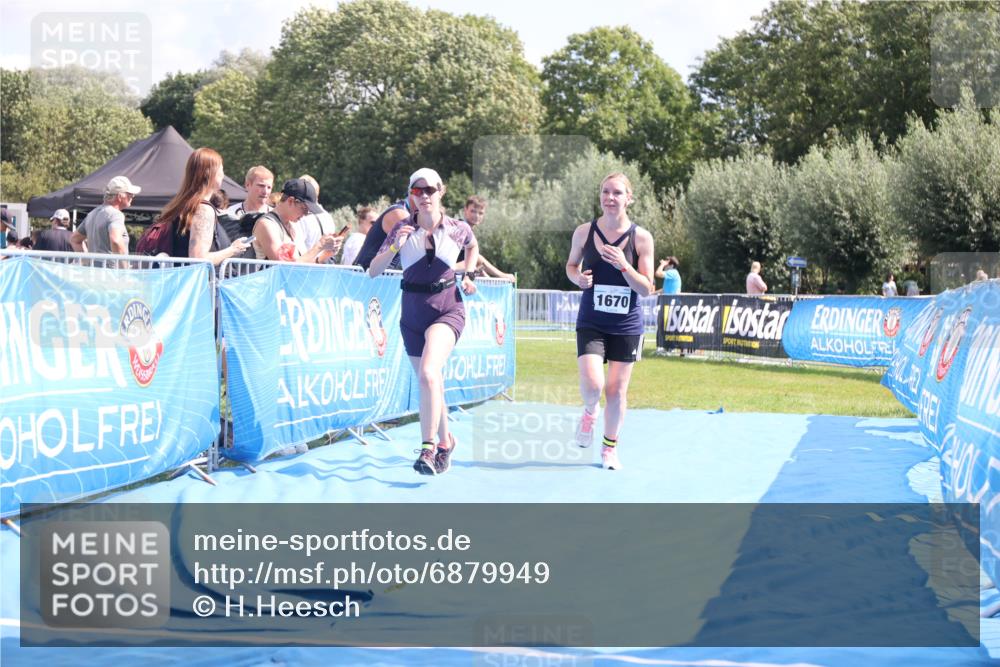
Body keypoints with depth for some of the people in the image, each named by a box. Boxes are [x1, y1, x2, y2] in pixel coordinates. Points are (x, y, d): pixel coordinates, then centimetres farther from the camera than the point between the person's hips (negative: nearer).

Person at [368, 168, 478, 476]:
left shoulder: (458, 228, -4)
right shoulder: (402, 228, -4)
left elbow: (473, 246, 22)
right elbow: (373, 271, -7)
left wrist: (469, 274, 9)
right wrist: (395, 246, -22)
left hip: (448, 309, -3)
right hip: (413, 313, 3)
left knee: (428, 373, -27)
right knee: (431, 382, 13)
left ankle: (428, 449, -25)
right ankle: (445, 441, 36)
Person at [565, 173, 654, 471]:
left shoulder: (641, 238, -6)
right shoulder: (584, 232, -3)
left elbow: (647, 289, -5)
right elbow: (571, 264, 14)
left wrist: (623, 266, -22)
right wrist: (578, 278, -9)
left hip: (627, 325, 0)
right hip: (591, 322, 0)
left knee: (617, 390, 4)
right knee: (592, 385, -17)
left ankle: (610, 447, 27)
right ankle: (589, 413, 20)